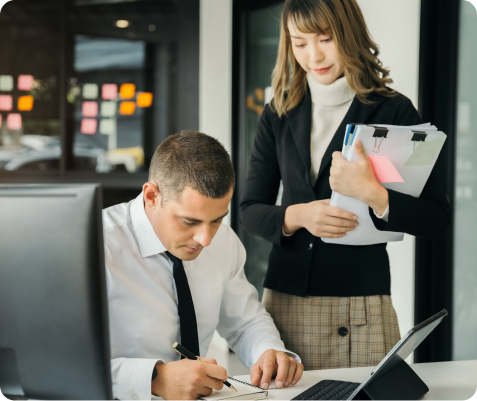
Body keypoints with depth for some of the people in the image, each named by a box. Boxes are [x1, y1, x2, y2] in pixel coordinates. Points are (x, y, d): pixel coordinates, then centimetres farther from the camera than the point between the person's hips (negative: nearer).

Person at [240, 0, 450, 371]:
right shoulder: (279, 116, 9)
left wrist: (371, 192, -23)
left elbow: (437, 219, -7)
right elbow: (250, 211, 8)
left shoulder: (393, 111, -2)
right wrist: (296, 215, -12)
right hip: (284, 297, 3)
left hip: (360, 308, -3)